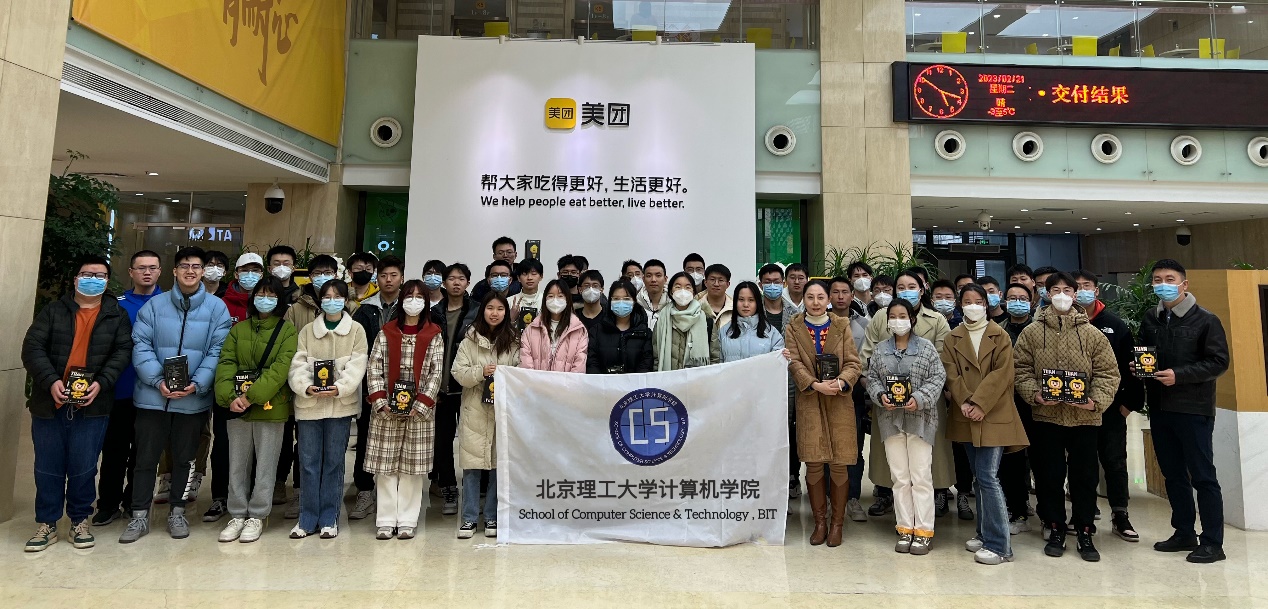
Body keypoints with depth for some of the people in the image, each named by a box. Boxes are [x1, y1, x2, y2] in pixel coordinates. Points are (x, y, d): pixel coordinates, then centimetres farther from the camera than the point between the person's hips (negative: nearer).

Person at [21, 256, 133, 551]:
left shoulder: (117, 315, 7)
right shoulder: (53, 311, 7)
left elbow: (123, 352, 0)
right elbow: (32, 347, -1)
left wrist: (101, 383, -15)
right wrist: (50, 381, -16)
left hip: (92, 405, -1)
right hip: (49, 403, 1)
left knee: (83, 468, 4)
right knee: (48, 467, 9)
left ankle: (80, 521, 20)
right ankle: (46, 524, 22)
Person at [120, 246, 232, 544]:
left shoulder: (217, 307, 0)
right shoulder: (154, 305, 3)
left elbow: (217, 351, -5)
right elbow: (141, 345, -3)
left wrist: (197, 384, -16)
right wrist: (158, 380, -16)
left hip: (194, 398, -1)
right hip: (152, 396, 1)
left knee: (184, 458, 12)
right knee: (146, 457, 8)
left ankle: (177, 512, 27)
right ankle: (140, 516, 23)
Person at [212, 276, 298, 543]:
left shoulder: (288, 331, -1)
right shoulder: (238, 329, 11)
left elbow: (281, 368, -12)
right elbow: (226, 363, 2)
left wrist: (252, 396, -20)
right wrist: (230, 397, -14)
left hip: (271, 408, -4)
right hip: (236, 408, 4)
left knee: (265, 465, 4)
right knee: (237, 464, 11)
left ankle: (257, 515, 17)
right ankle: (238, 514, 24)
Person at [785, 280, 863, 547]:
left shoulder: (842, 326, 8)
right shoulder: (793, 328, 6)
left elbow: (852, 362, 1)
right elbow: (795, 364, -3)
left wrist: (841, 382, -18)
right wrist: (816, 385, -18)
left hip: (839, 401, 0)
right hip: (809, 402, 0)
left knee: (839, 463, 0)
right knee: (813, 463, 0)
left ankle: (837, 523, 15)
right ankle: (820, 522, 15)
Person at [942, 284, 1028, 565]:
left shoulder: (1000, 336, 1)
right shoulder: (952, 339, 9)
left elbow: (1002, 374, -9)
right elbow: (951, 374, 1)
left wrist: (980, 404, -17)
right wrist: (965, 402, -14)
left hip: (994, 416, -4)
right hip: (966, 417, 4)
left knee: (987, 477, -8)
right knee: (979, 477, 12)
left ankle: (998, 545, 0)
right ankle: (984, 533, 23)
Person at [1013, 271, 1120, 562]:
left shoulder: (1091, 334, 0)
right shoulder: (1031, 332, 1)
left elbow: (1108, 372, -2)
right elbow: (1022, 369, 0)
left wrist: (1096, 400, -15)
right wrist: (1034, 394, -15)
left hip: (1083, 417, 0)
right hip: (1045, 415, 0)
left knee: (1085, 476, 9)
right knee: (1049, 475, 8)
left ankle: (1085, 533, 24)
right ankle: (1055, 529, 23)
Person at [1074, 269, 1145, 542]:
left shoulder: (1114, 325, 3)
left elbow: (1131, 365, 3)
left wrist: (1130, 402, 0)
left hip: (1110, 406, 1)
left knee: (1115, 460, 6)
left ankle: (1120, 515, 19)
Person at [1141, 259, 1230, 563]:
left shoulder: (1205, 320, -5)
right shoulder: (1150, 319, 10)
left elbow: (1219, 362, -10)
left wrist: (1179, 375, -20)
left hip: (1194, 409, -5)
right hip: (1159, 409, 5)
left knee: (1202, 476, 1)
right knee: (1173, 473, 13)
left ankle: (1213, 542, 11)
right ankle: (1184, 533, 25)